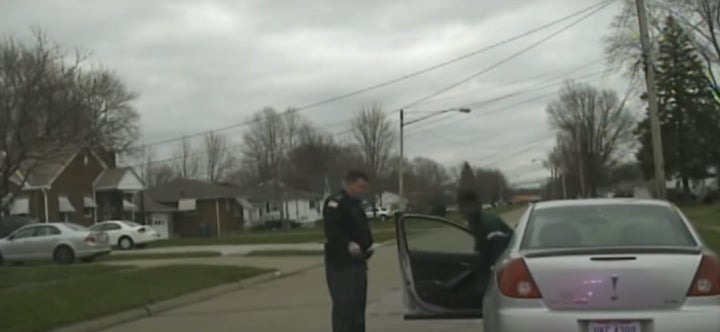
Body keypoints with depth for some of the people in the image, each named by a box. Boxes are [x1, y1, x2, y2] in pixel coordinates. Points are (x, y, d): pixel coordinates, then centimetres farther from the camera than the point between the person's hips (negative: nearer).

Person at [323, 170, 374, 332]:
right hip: (341, 264, -10)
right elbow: (332, 231, -26)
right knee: (344, 306, -11)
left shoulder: (357, 204, 18)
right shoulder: (335, 203, -13)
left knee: (358, 306, 14)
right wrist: (348, 244, -40)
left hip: (357, 261, 10)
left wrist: (367, 245, 5)